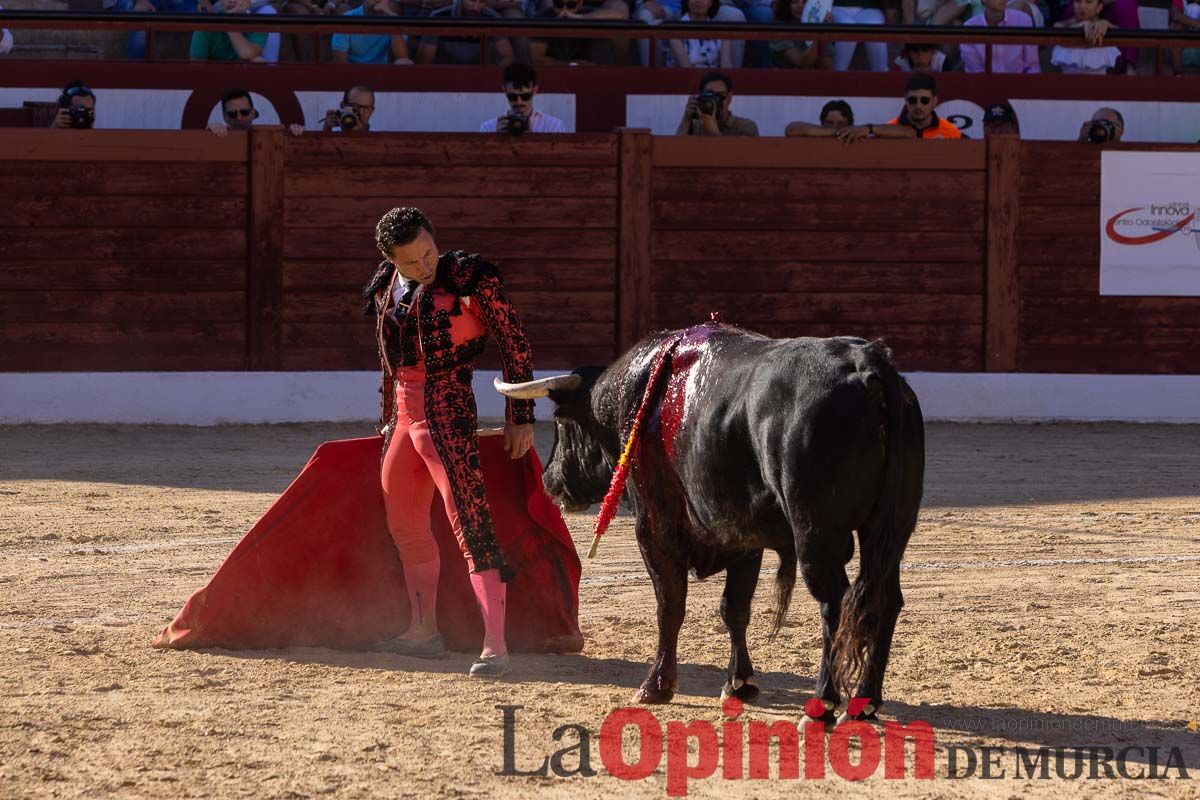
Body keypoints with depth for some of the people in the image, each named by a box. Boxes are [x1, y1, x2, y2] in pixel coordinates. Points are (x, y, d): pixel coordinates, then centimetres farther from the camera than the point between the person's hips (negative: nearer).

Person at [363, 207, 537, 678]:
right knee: (405, 527, 17)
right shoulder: (386, 289, 9)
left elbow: (514, 344, -7)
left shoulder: (470, 278, -11)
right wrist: (389, 418, 29)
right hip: (404, 416, 8)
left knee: (471, 524, -16)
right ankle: (424, 631, 34)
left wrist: (519, 417, -8)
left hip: (447, 414, -8)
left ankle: (495, 647, -22)